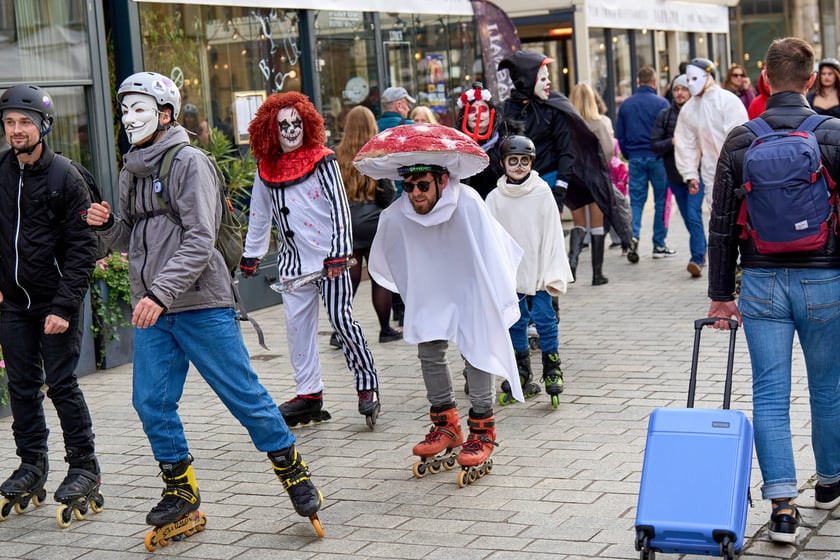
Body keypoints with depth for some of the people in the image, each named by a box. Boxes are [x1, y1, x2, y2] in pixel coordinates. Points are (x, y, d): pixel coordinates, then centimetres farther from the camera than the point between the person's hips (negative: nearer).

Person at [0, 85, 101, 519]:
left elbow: (82, 249, -11)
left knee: (62, 384, -3)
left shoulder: (66, 179, -10)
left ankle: (84, 469, 8)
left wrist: (63, 306, -17)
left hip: (56, 300, -4)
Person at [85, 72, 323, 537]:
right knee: (151, 401, 4)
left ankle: (291, 468, 16)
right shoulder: (131, 171, 14)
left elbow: (199, 241, -18)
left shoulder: (189, 162, -9)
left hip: (201, 306, -7)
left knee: (243, 394, -1)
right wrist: (107, 225, 0)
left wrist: (160, 293, -25)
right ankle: (181, 489, 20)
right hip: (150, 310, 7)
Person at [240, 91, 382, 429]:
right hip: (292, 259, 5)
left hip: (328, 256, -5)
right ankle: (309, 394, 14)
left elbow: (339, 207, -9)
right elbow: (259, 216, 18)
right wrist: (250, 256, 21)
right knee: (297, 324, 6)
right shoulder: (266, 169, 7)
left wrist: (338, 255, -15)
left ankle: (367, 385, 5)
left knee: (341, 319, -7)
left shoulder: (322, 161, -6)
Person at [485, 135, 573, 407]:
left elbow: (553, 233, -3)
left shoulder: (542, 193, -4)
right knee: (515, 321, 9)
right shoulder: (495, 198, 1)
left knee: (544, 318, -3)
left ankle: (552, 370, 10)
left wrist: (554, 274, -6)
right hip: (510, 271, 2)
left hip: (539, 269, -2)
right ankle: (521, 372, 22)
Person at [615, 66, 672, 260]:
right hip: (657, 158, -3)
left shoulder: (626, 105, 5)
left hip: (635, 158, 3)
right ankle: (659, 245, 7)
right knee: (661, 201, 5)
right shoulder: (661, 103, -7)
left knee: (636, 200, 7)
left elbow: (619, 135, 9)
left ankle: (633, 233, -16)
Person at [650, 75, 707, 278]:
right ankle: (702, 250, 31)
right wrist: (672, 142, -15)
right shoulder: (664, 115, 6)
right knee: (688, 217, 14)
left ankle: (697, 259, -15)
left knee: (693, 215, -15)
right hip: (675, 175, 4)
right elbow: (654, 145, 1)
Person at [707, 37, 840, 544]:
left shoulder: (740, 141, -1)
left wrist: (721, 295, 8)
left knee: (770, 394, 4)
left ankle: (783, 505, -1)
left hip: (762, 283, 1)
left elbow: (722, 226, 1)